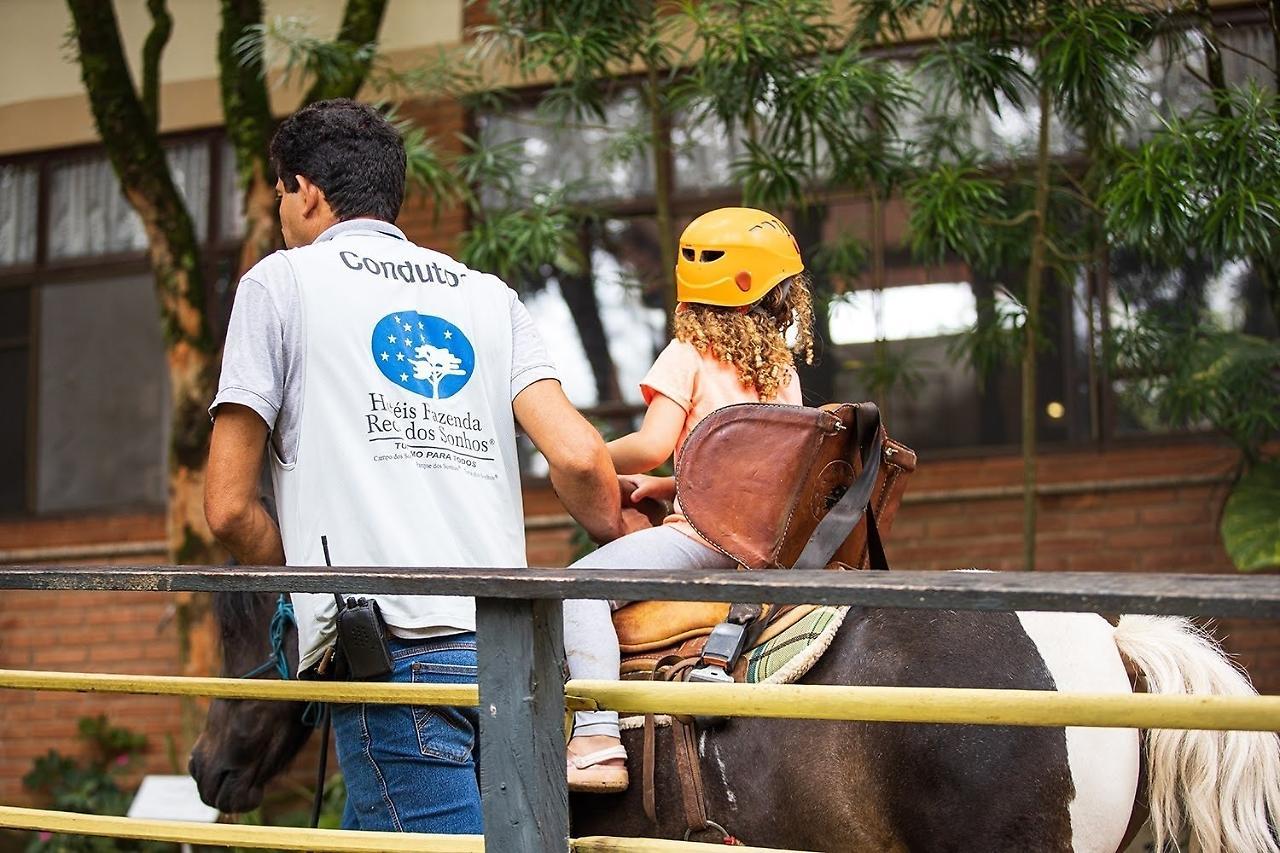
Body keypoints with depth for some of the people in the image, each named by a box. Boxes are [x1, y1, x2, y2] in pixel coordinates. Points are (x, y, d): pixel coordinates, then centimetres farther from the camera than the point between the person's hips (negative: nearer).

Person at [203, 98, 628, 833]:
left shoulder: (282, 282, 8)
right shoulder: (488, 296, 19)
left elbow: (229, 507, 3)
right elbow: (578, 456, 4)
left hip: (392, 649, -5)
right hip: (506, 647, 5)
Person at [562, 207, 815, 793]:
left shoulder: (688, 355, -2)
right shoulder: (783, 371, 16)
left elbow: (652, 445, -12)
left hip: (707, 531, -8)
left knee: (579, 586, -15)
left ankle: (597, 743, -31)